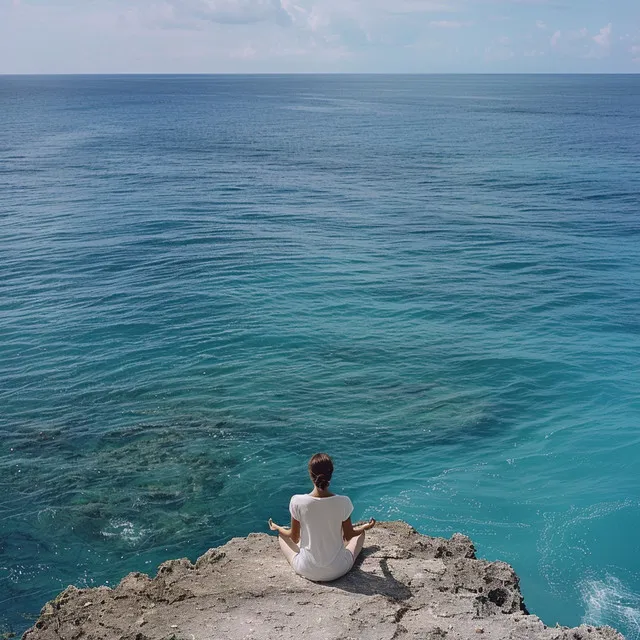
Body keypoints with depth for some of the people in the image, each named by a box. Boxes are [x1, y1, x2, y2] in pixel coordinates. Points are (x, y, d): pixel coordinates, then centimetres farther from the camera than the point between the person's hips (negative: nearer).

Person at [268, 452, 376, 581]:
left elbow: (294, 538, -5)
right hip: (337, 570, 0)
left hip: (307, 570, 0)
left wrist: (277, 528, 17)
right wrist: (366, 527, 19)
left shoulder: (297, 502, -20)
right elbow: (348, 536, -3)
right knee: (360, 533, 27)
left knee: (282, 534, 27)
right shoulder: (343, 502, -19)